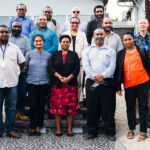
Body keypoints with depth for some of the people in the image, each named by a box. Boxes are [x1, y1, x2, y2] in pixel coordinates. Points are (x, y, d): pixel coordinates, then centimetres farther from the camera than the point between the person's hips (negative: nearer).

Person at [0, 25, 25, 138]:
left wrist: (14, 72, 10)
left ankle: (11, 130, 17)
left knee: (11, 108, 7)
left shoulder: (15, 48, 11)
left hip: (12, 83, 2)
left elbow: (22, 63, 15)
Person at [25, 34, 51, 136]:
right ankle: (32, 128, 9)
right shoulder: (29, 54, 3)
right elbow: (26, 68, 11)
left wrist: (44, 75, 4)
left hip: (44, 83, 1)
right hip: (32, 83, -1)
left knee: (41, 106, 4)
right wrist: (32, 75, 9)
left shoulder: (48, 55, 4)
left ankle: (38, 127, 14)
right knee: (33, 105, -2)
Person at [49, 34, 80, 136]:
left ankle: (70, 129, 8)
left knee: (71, 106, -1)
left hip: (71, 84, 0)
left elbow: (77, 69, 0)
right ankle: (58, 129, 8)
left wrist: (68, 78, -13)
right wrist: (60, 77, -13)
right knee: (57, 106, -1)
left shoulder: (74, 55, 9)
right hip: (57, 84, 0)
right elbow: (51, 68, 1)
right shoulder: (55, 55, 11)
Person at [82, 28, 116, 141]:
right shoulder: (88, 50, 15)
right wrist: (94, 76, -13)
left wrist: (102, 76, -17)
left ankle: (111, 132, 11)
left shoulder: (110, 51, 12)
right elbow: (86, 66, 2)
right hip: (91, 82, 1)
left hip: (107, 82, -1)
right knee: (92, 108, 4)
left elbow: (112, 67, 0)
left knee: (108, 108, 0)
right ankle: (92, 132, 15)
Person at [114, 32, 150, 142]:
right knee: (130, 107, 10)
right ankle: (131, 129, 22)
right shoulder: (121, 54, 7)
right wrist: (118, 87, 1)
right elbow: (118, 71, 6)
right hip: (128, 84, 2)